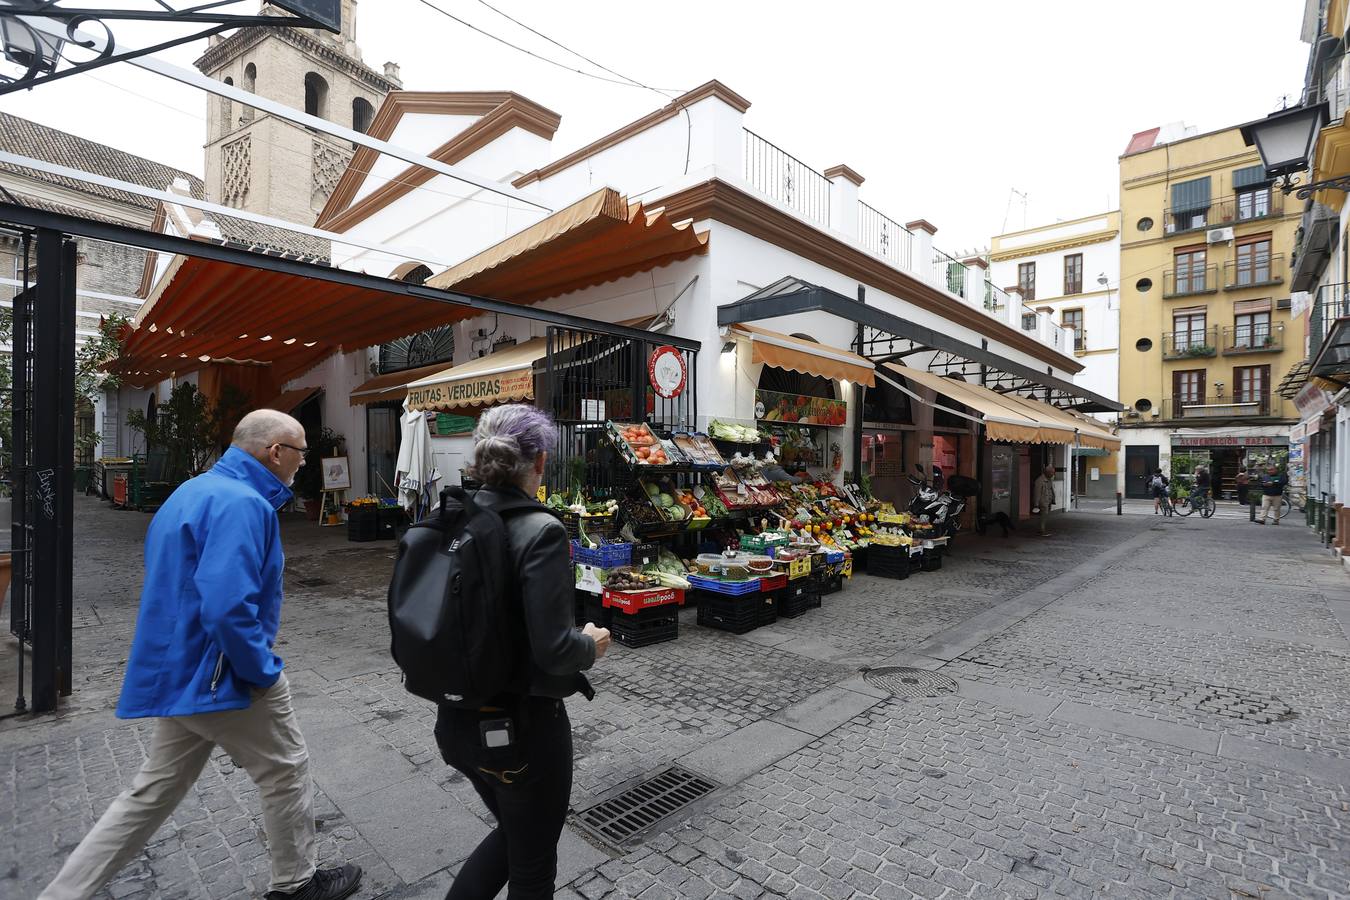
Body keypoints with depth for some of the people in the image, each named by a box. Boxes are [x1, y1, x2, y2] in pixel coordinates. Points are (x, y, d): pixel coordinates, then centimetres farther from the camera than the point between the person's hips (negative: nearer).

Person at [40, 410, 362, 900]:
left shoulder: (194, 490, 9)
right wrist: (264, 672, -18)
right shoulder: (242, 503, -25)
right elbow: (228, 607, -34)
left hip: (177, 670, 9)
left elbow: (177, 586, 18)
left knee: (152, 793, 21)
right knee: (287, 773, 10)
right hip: (221, 676, -9)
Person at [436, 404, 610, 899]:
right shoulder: (540, 532, -23)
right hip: (523, 725, -6)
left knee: (513, 832, 31)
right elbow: (553, 650, -25)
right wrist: (593, 645, -5)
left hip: (458, 719, 7)